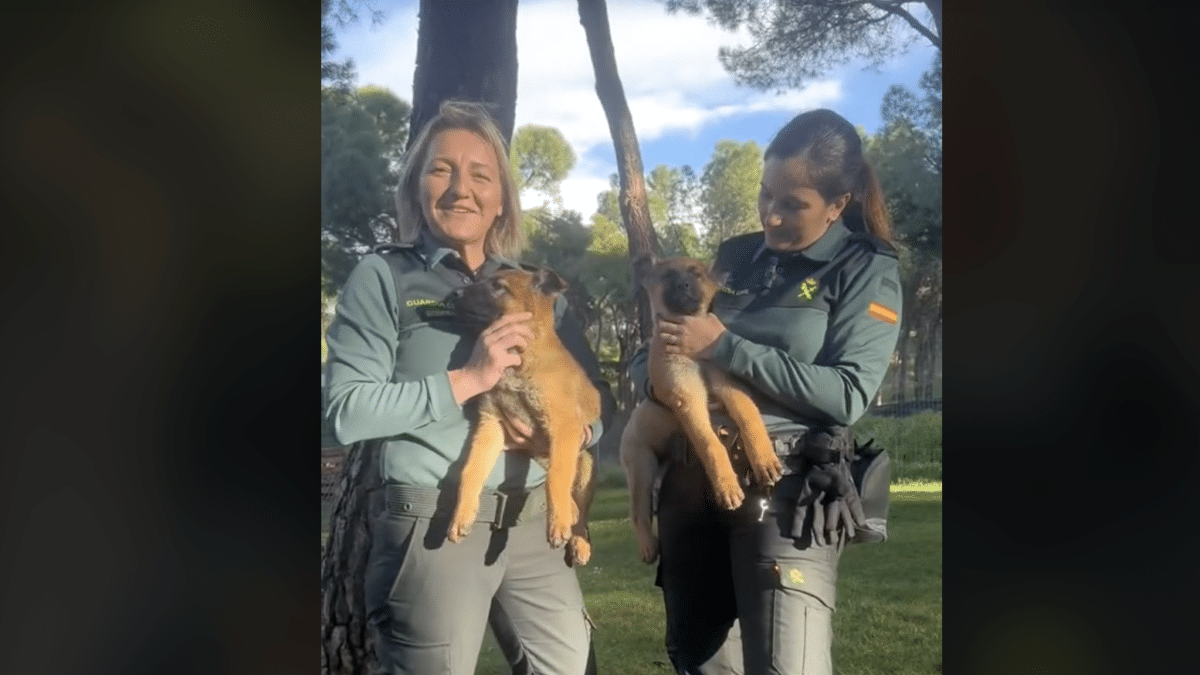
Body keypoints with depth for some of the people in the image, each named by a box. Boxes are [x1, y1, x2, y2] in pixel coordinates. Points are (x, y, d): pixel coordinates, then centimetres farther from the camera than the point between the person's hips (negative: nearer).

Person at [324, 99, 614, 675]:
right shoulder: (383, 276, -2)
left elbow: (597, 395, 13)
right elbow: (347, 411, -12)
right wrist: (468, 379, -18)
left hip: (535, 520, 5)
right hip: (435, 524, -4)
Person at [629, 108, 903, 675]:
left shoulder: (866, 271, 1)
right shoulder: (735, 256, 13)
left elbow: (846, 395, -13)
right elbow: (648, 356, 18)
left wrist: (724, 346, -16)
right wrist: (655, 371, -7)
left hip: (787, 487, -5)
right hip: (691, 480, 5)